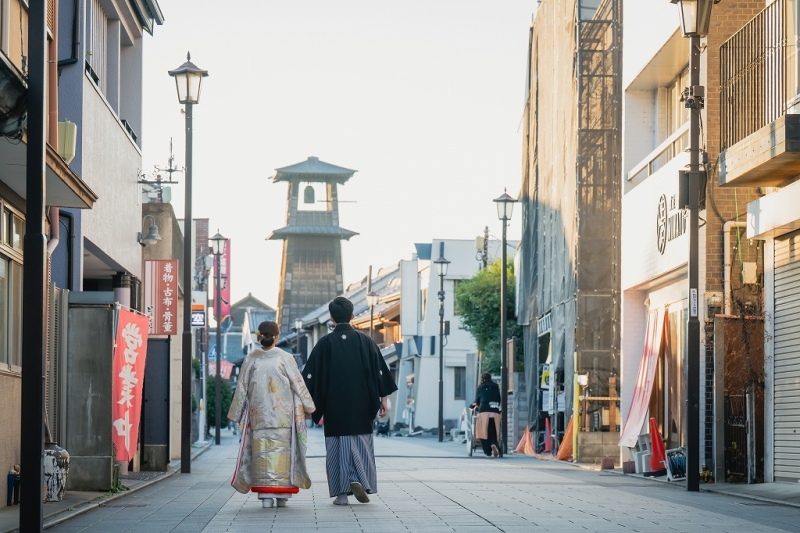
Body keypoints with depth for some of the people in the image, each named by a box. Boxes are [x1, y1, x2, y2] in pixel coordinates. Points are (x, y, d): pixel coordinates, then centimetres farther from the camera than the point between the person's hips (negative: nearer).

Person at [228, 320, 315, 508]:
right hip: (282, 414, -1)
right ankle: (281, 495, 2)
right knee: (281, 449, 3)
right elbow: (298, 385, 2)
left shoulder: (251, 359, 1)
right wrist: (307, 407, 14)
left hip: (257, 415, 1)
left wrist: (237, 414, 15)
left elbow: (242, 388, 6)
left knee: (262, 450, 3)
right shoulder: (285, 358, -3)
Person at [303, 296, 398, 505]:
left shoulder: (325, 343, -3)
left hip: (334, 405, -1)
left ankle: (341, 493, 0)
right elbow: (379, 371, -1)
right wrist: (383, 399, 5)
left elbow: (311, 375, -3)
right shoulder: (364, 341, 0)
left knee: (336, 445, 5)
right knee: (361, 442, 11)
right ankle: (358, 479, -10)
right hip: (360, 405, 1)